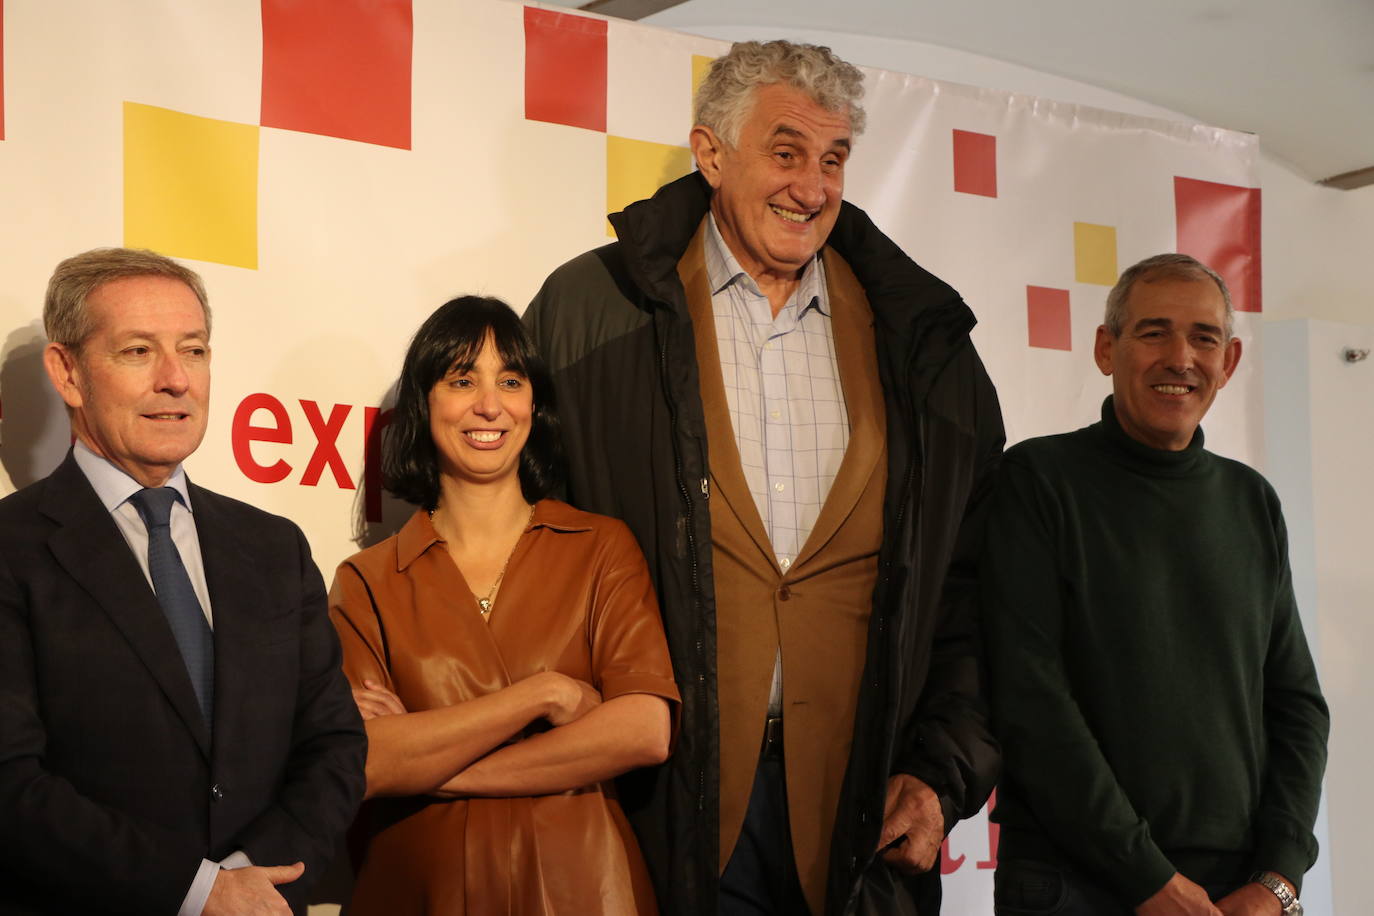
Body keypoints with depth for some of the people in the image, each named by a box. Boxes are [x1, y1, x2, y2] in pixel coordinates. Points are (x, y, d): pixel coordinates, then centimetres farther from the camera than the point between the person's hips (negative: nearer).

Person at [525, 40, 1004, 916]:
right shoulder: (590, 310, 1)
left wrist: (946, 772, 5)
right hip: (666, 799, -2)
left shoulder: (921, 341, 9)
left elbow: (972, 588, 12)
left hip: (862, 806, 3)